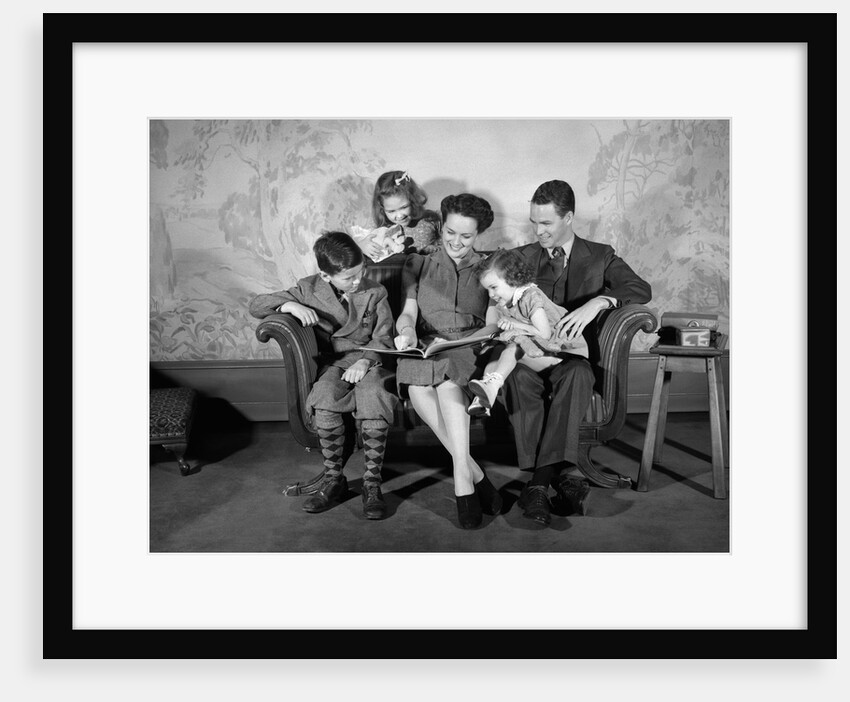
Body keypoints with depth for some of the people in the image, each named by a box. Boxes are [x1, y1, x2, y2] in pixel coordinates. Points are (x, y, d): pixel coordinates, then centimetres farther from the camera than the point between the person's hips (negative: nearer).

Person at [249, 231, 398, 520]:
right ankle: (333, 478, -14)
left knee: (374, 397, -36)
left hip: (369, 360, -1)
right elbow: (256, 305, 3)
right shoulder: (309, 289, 2)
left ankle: (371, 482, -22)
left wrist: (365, 361, -19)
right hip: (333, 363, 1)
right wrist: (290, 305, -18)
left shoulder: (375, 292, 1)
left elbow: (383, 339, 2)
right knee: (324, 398, -35)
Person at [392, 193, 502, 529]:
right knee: (417, 383, -34)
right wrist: (407, 329, -17)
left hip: (471, 350, -1)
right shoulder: (417, 264, 18)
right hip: (425, 348, 1)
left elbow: (492, 326, 6)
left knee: (447, 374, -37)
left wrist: (454, 343, -14)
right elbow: (407, 312, 8)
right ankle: (474, 474, -31)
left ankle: (462, 480, -40)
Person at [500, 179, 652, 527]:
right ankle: (563, 471, -35)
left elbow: (641, 289, -2)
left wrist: (596, 302, -21)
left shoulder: (600, 256, 13)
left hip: (574, 357, -1)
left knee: (577, 374, -37)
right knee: (518, 377, -35)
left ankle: (540, 481, -40)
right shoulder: (521, 257, 18)